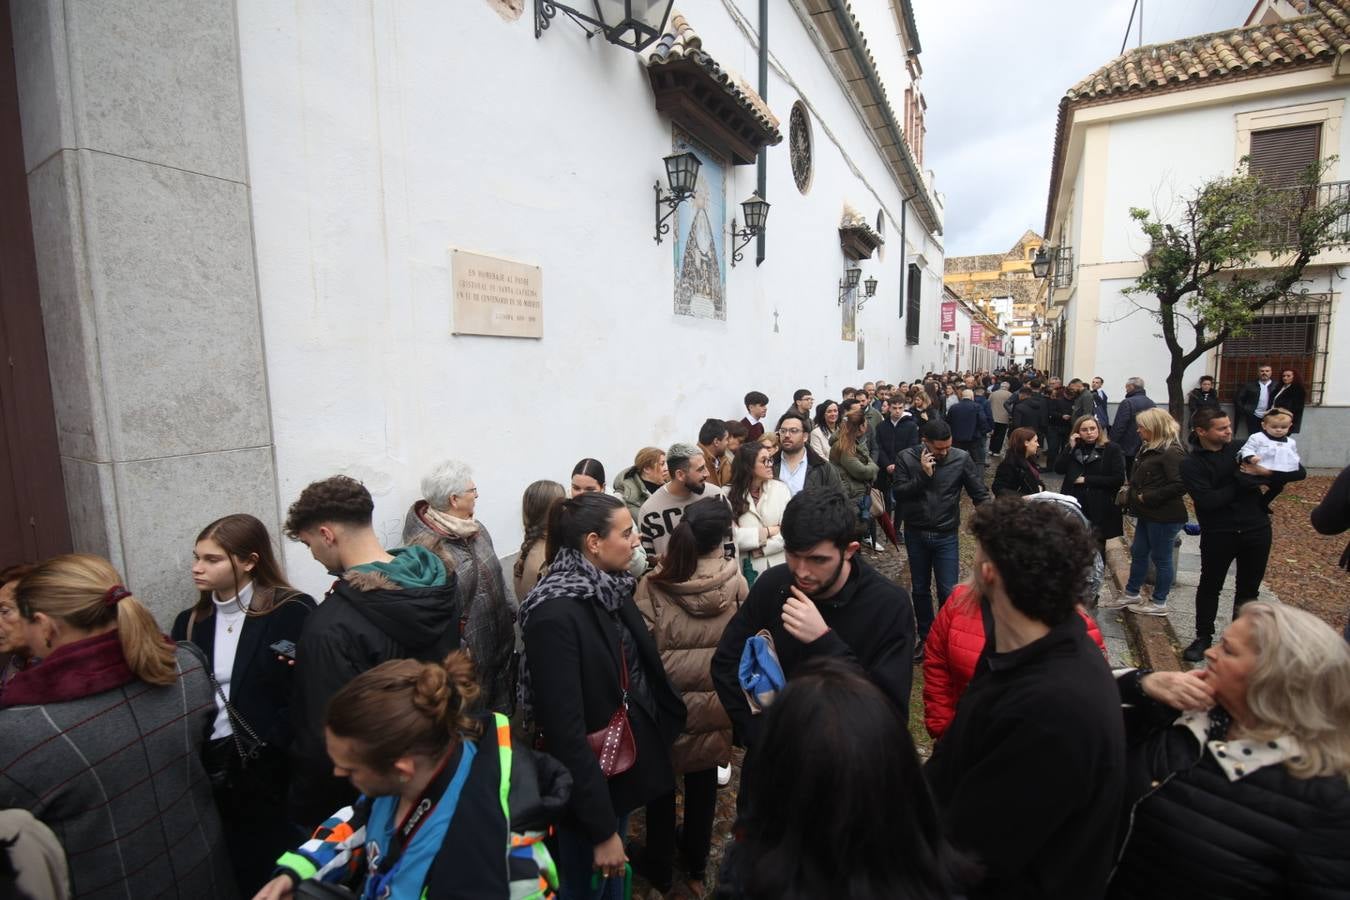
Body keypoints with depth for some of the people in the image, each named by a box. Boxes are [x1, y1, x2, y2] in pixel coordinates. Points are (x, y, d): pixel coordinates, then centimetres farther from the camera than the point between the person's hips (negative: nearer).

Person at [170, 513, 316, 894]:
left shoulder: (292, 612, -12)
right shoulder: (189, 622, 6)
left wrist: (264, 748, -18)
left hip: (267, 773, -5)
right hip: (203, 771, 5)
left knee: (268, 877, 9)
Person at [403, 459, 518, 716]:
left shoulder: (476, 529, 4)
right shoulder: (426, 544, -21)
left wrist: (512, 611, 12)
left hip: (499, 637, 7)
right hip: (469, 652, -7)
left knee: (501, 704, 21)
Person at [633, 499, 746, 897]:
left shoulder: (652, 586, -23)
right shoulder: (736, 583, -18)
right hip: (714, 701, 2)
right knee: (703, 778, 25)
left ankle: (658, 865, 42)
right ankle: (696, 861, 46)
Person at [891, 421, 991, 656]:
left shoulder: (962, 458, -9)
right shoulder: (906, 458, -9)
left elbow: (980, 494, -4)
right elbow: (898, 493, -13)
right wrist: (923, 474, -22)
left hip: (946, 535, -1)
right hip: (915, 534, 1)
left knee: (948, 592, 1)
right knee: (920, 590, 14)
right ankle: (925, 637, 32)